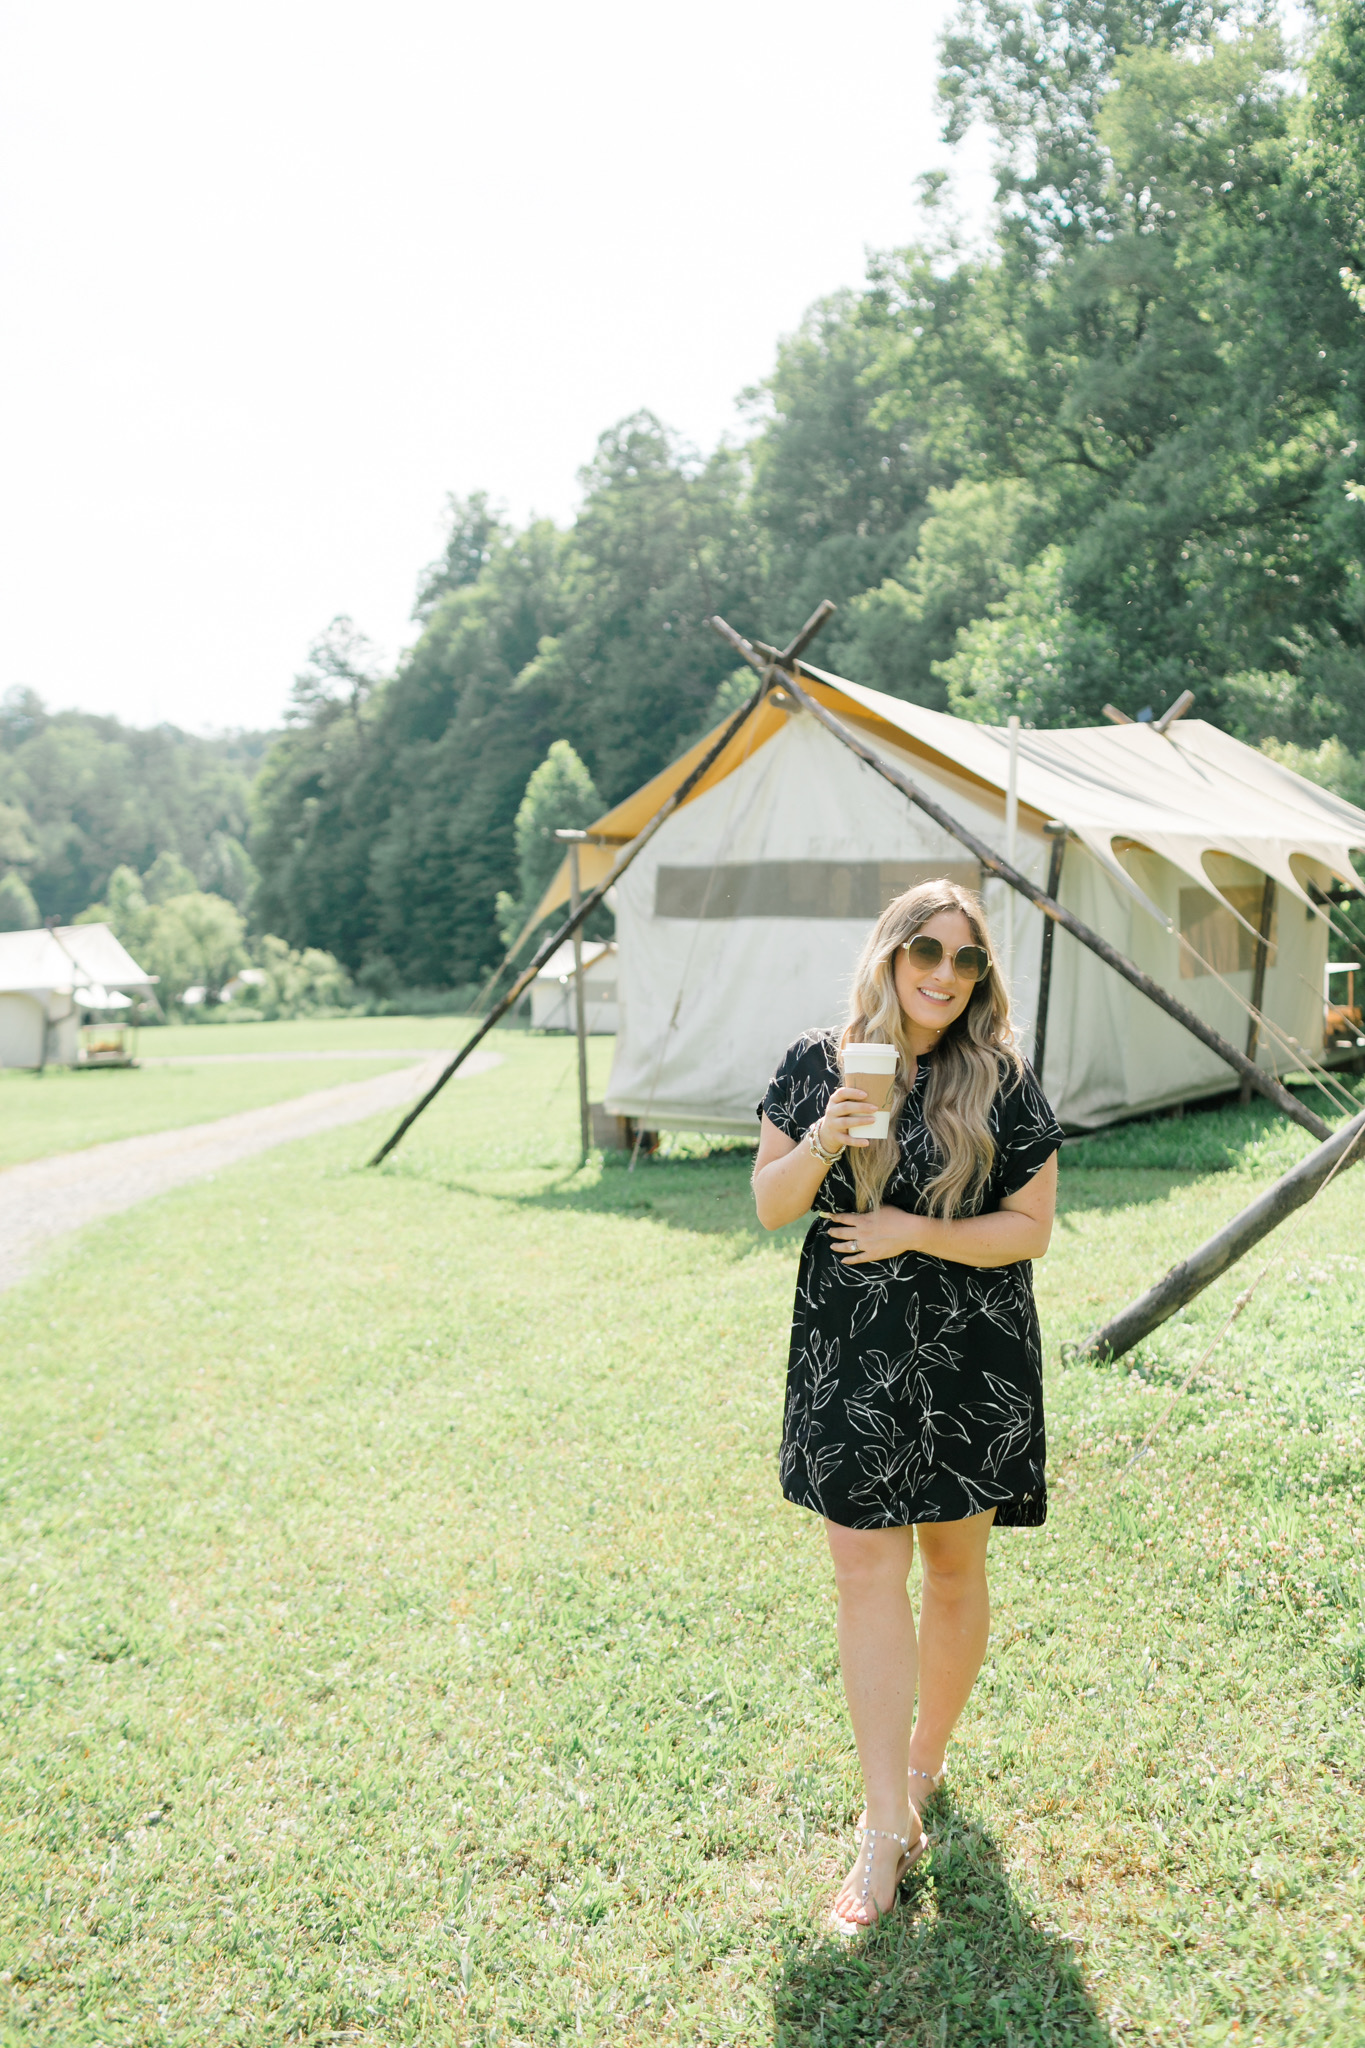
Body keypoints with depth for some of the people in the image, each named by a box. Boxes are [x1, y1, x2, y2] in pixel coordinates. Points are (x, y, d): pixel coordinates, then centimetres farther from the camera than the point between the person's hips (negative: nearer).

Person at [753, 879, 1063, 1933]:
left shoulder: (1003, 1082, -6)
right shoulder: (817, 1063, -1)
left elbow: (1031, 1227, -4)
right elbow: (770, 1205, 0)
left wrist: (916, 1232, -16)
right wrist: (821, 1141, -19)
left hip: (970, 1362, 0)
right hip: (848, 1355, 1)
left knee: (954, 1567, 14)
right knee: (866, 1574, 0)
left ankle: (924, 1763, 39)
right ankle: (890, 1831, 11)